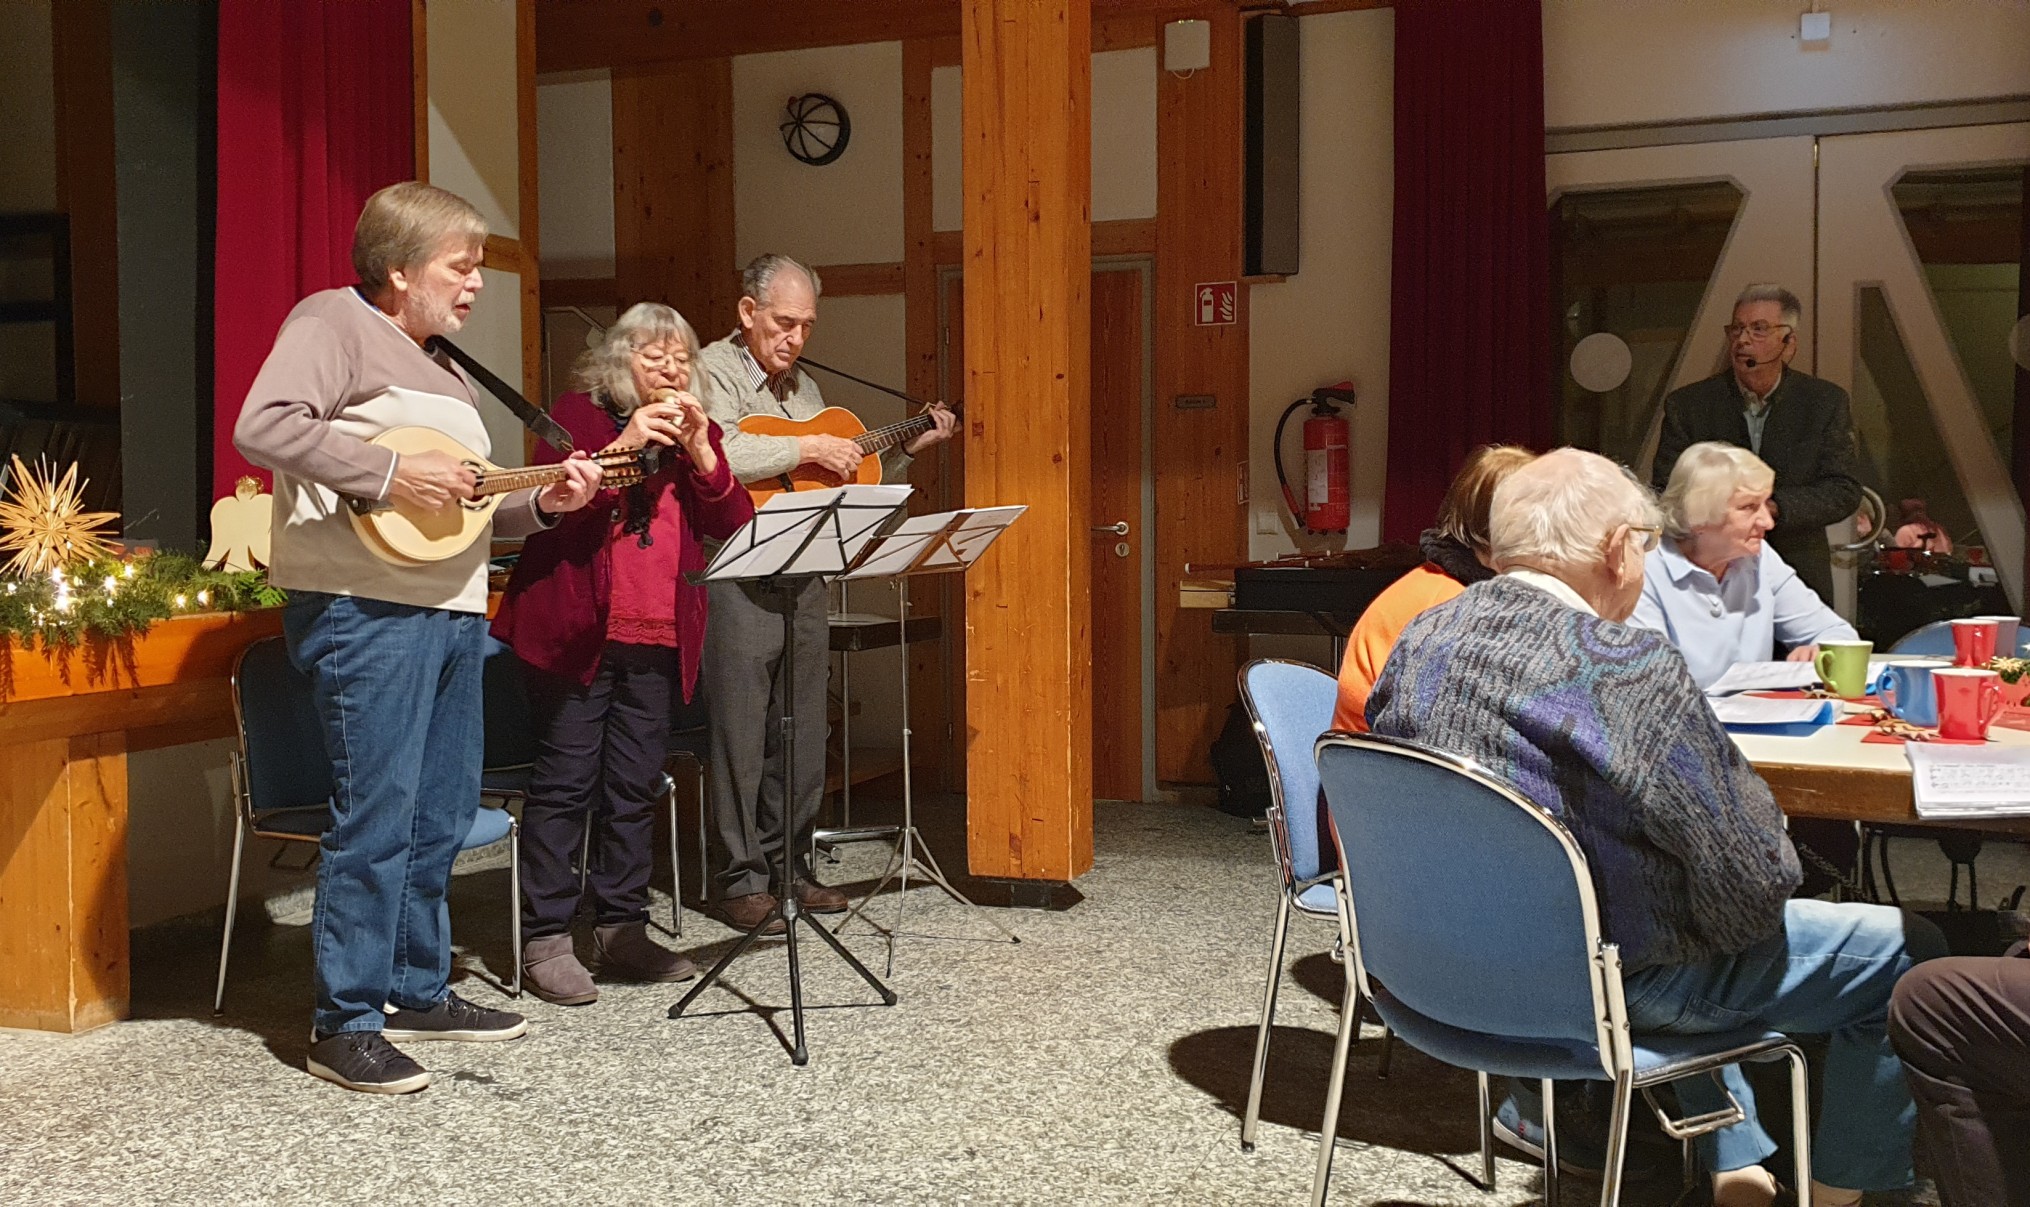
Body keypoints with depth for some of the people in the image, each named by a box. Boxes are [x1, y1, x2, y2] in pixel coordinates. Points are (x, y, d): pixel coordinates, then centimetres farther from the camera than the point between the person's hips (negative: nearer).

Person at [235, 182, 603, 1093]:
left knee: (441, 815, 14)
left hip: (451, 610, 9)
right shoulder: (336, 321, -3)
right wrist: (390, 474, -21)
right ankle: (345, 1023, 3)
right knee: (376, 817, -8)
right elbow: (263, 427, -19)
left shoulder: (446, 374, 24)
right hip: (363, 609, -9)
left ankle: (417, 991, 27)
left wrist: (542, 504, 9)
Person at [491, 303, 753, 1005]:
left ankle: (622, 930, 16)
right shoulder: (579, 414, 4)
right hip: (578, 631, -4)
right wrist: (625, 444, -18)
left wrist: (702, 455, -9)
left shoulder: (697, 434, 17)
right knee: (565, 782, -5)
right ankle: (545, 940, 0)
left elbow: (734, 525, 5)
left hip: (659, 641, 5)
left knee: (636, 786, 7)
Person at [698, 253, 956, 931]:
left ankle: (788, 864, 21)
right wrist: (807, 449, -20)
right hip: (738, 576, -7)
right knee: (741, 732, -3)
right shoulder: (715, 372, -5)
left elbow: (841, 479, 24)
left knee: (802, 732, 10)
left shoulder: (803, 386, 19)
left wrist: (909, 448, 18)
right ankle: (742, 880, 5)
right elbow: (716, 453, -24)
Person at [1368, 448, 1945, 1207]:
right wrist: (1756, 803, 0)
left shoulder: (1418, 640, -3)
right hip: (1601, 992, -8)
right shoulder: (1629, 670, -24)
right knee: (1908, 951, 7)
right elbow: (1754, 889, -20)